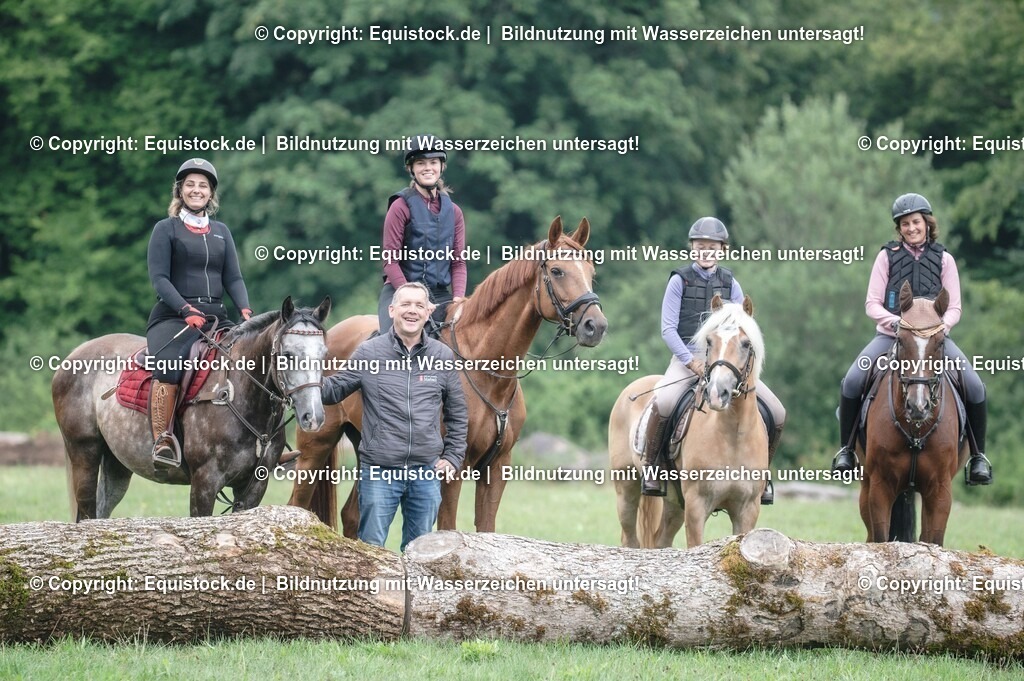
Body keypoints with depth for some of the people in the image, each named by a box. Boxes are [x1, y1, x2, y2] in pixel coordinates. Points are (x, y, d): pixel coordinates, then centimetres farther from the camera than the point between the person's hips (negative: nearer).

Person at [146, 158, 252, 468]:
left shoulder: (221, 232, 19)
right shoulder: (166, 229, 5)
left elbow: (233, 278, 14)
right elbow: (159, 277, -4)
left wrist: (245, 310, -6)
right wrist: (187, 310, -18)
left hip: (216, 316, 5)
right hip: (174, 316, -5)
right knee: (168, 364, -34)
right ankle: (162, 441, -36)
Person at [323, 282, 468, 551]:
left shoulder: (443, 356, 3)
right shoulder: (369, 352, -3)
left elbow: (458, 414, 12)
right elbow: (334, 390, 2)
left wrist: (453, 457, 6)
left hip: (427, 472, 2)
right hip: (379, 471, -2)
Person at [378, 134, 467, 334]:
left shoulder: (453, 212, 12)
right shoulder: (401, 207, -3)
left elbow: (458, 262, 10)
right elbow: (390, 260, -7)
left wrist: (458, 299, -6)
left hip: (440, 295, 5)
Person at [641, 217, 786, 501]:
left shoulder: (730, 284, 12)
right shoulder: (680, 280, 3)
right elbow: (668, 329, -3)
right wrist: (692, 362, -15)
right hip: (687, 356, -3)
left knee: (776, 413, -8)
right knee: (663, 403, -35)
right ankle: (651, 465, -14)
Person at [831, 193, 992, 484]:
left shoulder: (944, 259, 6)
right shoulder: (888, 256, 4)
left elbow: (954, 308, 4)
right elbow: (872, 304, 1)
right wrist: (894, 321, -18)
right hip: (891, 335, 0)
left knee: (975, 387, -20)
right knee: (852, 381, -25)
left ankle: (978, 456, -2)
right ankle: (845, 449, -7)